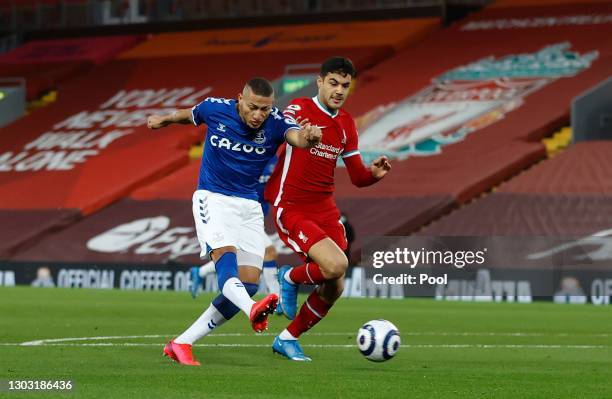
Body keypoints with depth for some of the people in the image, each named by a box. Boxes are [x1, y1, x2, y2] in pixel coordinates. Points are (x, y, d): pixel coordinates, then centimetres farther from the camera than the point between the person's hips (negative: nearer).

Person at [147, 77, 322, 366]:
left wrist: (308, 137, -59)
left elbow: (297, 136, -35)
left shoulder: (276, 123, -12)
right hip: (212, 198, -3)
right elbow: (191, 115, 14)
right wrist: (164, 119, 31)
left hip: (249, 205, 3)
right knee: (225, 255, -30)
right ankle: (252, 310, -60)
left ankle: (181, 344, 1)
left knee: (249, 282, -6)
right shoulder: (215, 109, -10)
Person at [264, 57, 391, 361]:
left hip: (325, 210, 7)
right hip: (290, 208, -7)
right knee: (336, 264, -26)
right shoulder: (299, 108, -8)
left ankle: (287, 339, 25)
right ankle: (290, 278, 6)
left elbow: (357, 176, 15)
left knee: (333, 289, 3)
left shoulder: (345, 123, 12)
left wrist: (374, 173, -8)